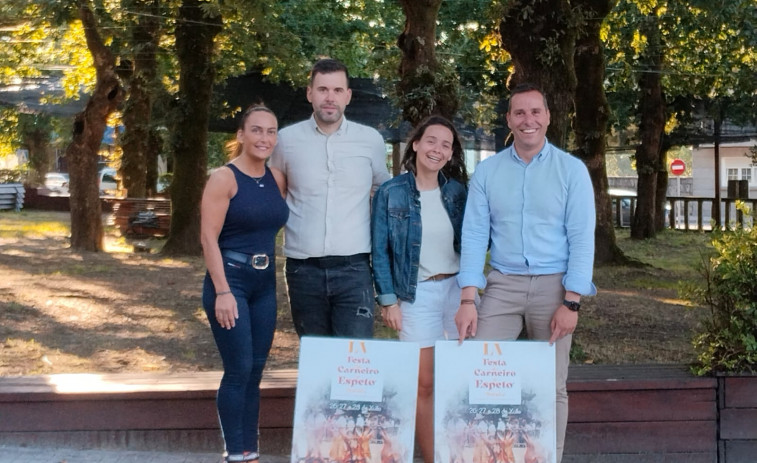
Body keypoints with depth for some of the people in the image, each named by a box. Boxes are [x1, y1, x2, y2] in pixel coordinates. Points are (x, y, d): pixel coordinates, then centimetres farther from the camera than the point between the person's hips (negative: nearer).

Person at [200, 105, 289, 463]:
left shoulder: (277, 179, 8)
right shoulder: (224, 178, -9)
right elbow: (208, 237, -13)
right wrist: (222, 291, -19)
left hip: (266, 282, 6)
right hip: (230, 279, -6)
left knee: (255, 371, 8)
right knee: (239, 370, -7)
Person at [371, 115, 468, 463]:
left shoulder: (457, 191, 5)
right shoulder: (391, 193, -3)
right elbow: (380, 250, -2)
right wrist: (388, 300, -7)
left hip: (458, 289, 2)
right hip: (417, 294, -2)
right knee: (424, 383, 2)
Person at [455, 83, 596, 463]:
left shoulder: (571, 170, -1)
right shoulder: (487, 171, 4)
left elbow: (582, 239, -5)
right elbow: (474, 235, 0)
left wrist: (571, 302, -12)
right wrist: (468, 299, -8)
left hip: (553, 284, -1)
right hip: (502, 283, 1)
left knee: (552, 386, 6)